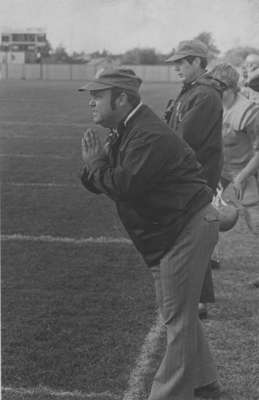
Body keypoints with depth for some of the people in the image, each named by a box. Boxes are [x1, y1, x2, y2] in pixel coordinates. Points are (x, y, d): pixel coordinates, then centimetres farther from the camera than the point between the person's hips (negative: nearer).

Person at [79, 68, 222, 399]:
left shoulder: (149, 137, -24)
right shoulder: (123, 132, 9)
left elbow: (122, 186, -29)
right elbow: (97, 184, 8)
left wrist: (95, 163, -12)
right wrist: (95, 164, -14)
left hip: (188, 229, -11)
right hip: (168, 232, 11)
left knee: (177, 316, -2)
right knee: (177, 311, 20)